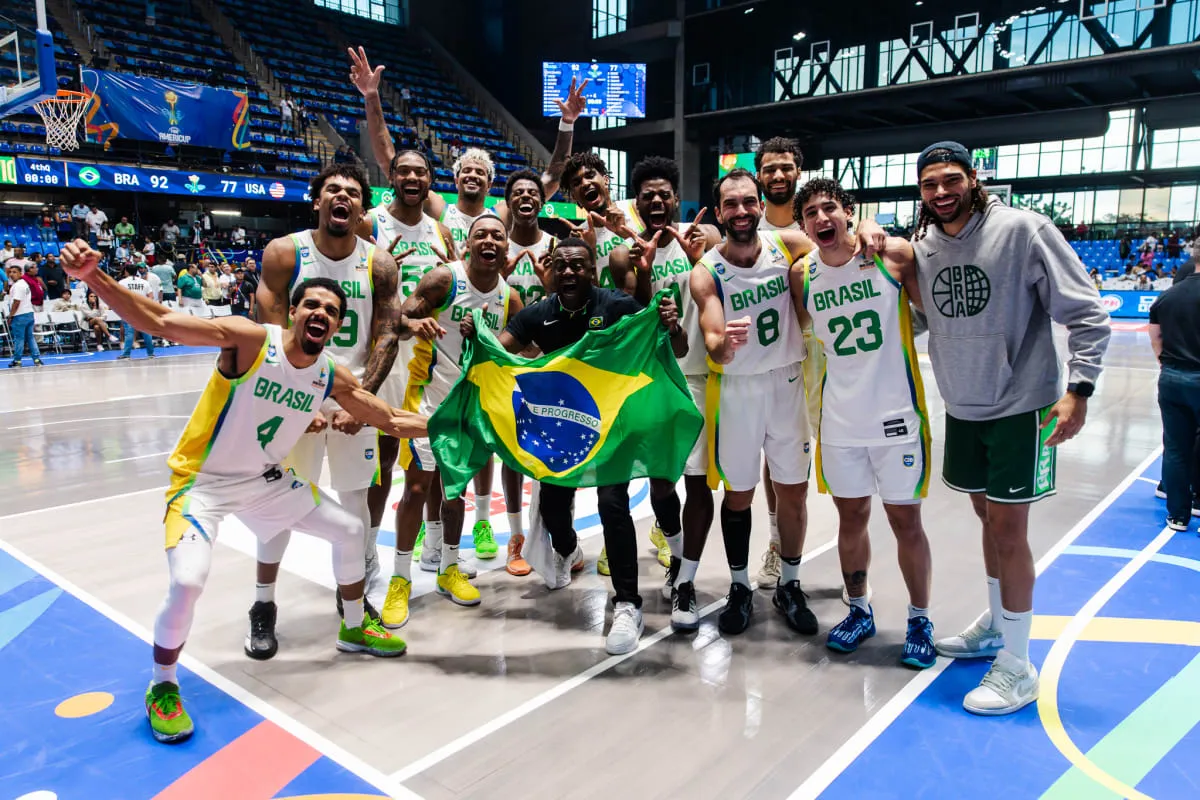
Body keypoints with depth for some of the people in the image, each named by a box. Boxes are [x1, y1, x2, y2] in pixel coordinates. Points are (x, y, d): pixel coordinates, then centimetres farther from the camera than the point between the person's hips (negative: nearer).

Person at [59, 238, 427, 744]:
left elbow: (391, 420, 2)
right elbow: (159, 322, -31)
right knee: (188, 583, -24)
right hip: (203, 480, -6)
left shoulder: (332, 378, -7)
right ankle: (162, 688, 7)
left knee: (348, 531, 11)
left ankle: (354, 629, 35)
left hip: (267, 480, 6)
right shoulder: (250, 340, -23)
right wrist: (92, 278, -44)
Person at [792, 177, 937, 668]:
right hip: (839, 420, 3)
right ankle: (859, 611, 33)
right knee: (851, 518, 14)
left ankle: (920, 621, 25)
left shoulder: (894, 255, -8)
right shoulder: (802, 274, 1)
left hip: (896, 414, -3)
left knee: (905, 521, 7)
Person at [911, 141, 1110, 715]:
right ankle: (996, 625, 39)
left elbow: (1087, 313, -13)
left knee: (1008, 529, -2)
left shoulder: (1022, 229, -14)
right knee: (988, 518, 18)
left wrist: (1078, 389, -20)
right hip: (962, 409, 5)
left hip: (1021, 408, -5)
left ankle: (1017, 667, 13)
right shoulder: (921, 246, 1)